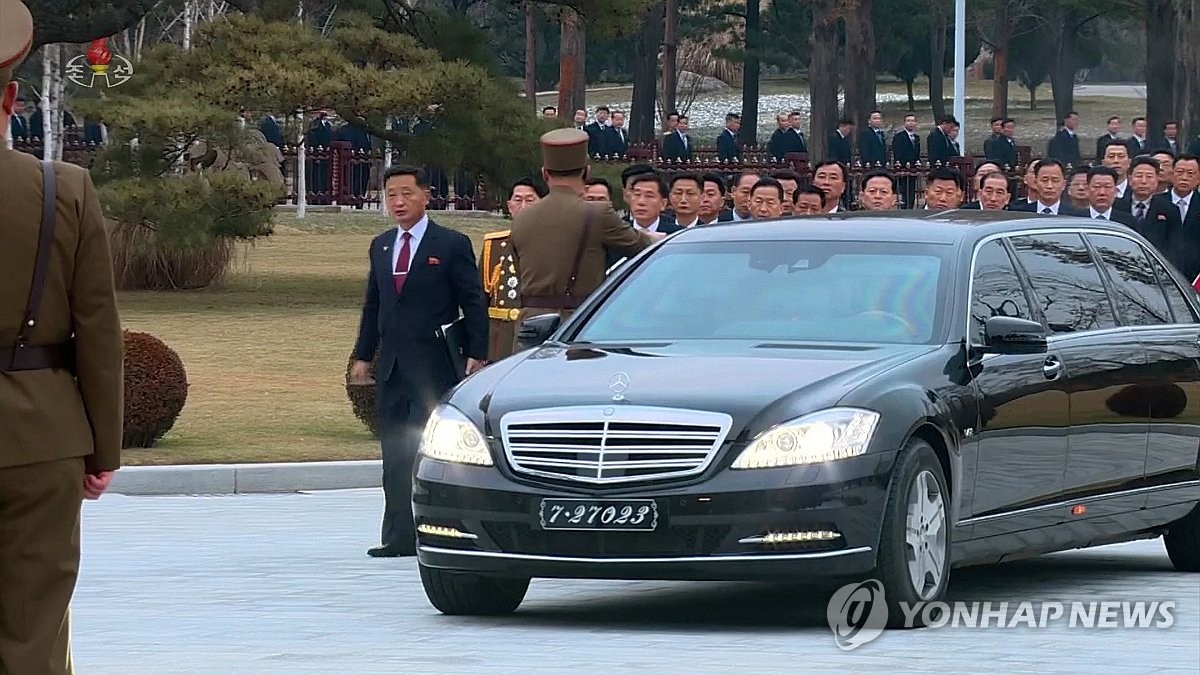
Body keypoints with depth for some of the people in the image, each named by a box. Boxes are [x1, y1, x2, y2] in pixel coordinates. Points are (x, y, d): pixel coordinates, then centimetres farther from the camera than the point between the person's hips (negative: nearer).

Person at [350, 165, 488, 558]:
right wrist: (363, 355, 15)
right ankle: (399, 537, 7)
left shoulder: (452, 245, -3)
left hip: (434, 366, -6)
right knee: (395, 455, 5)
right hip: (392, 365, 6)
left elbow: (474, 304, -3)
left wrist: (476, 356, -10)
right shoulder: (380, 247, 15)